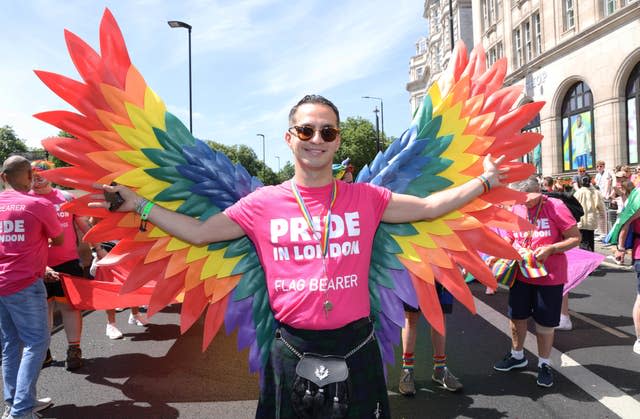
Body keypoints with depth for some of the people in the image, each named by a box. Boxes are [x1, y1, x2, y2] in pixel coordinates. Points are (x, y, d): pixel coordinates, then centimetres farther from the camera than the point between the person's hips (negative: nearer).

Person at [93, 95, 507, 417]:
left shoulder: (365, 198, -1)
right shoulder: (263, 204, -2)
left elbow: (428, 207, 0)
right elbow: (198, 232, 0)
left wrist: (484, 181, -2)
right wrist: (139, 203, -3)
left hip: (356, 347, 1)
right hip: (292, 348, 0)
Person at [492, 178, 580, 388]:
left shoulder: (555, 207, -13)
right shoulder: (516, 208, 1)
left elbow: (575, 238, -10)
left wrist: (550, 249, -23)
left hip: (549, 275, -4)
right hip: (520, 273, 5)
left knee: (545, 322, 6)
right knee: (517, 315, 15)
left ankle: (544, 364, 26)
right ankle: (517, 356, 37)